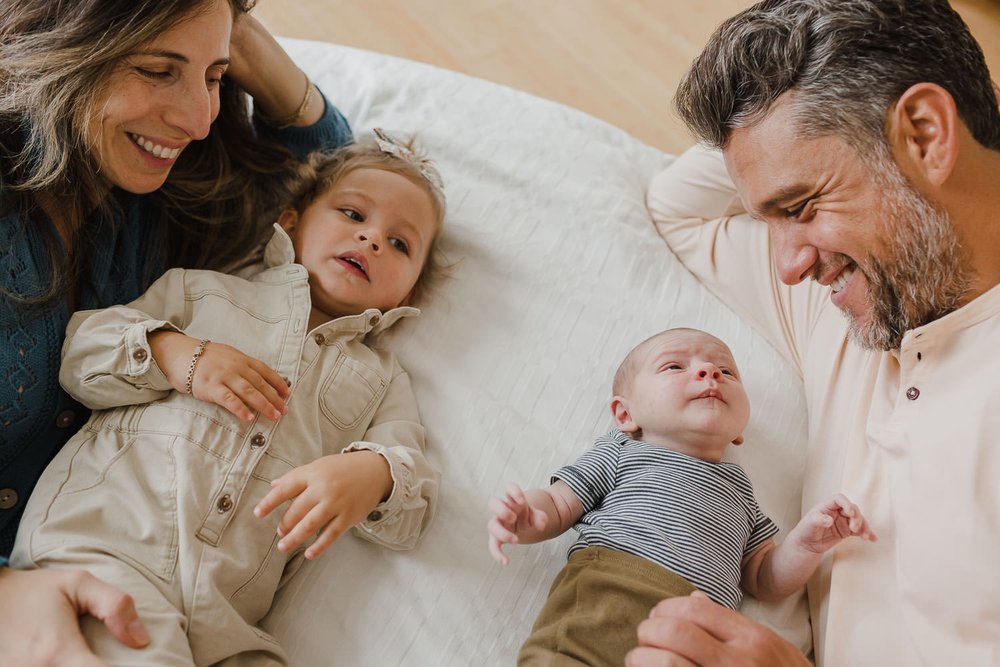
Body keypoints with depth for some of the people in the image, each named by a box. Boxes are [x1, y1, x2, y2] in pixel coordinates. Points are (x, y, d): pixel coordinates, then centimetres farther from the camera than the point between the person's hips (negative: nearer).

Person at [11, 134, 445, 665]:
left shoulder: (382, 380, 22)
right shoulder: (201, 288, 20)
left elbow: (409, 518, 9)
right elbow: (78, 351, 13)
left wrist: (374, 475, -14)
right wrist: (171, 353, -5)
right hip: (102, 538, -2)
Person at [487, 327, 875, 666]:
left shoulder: (737, 486, 31)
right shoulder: (620, 452, 22)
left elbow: (765, 582, 31)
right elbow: (559, 505, 16)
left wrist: (806, 543, 12)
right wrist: (525, 516, -8)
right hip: (608, 591, -4)